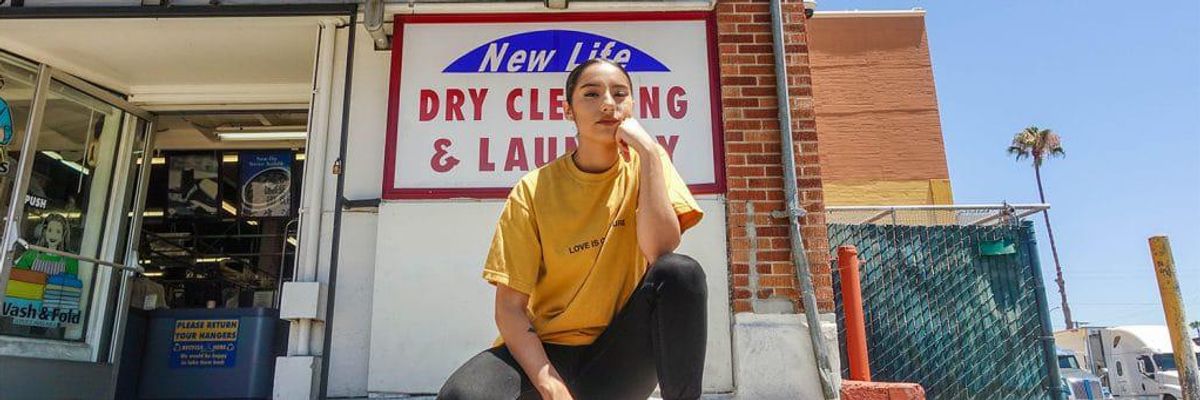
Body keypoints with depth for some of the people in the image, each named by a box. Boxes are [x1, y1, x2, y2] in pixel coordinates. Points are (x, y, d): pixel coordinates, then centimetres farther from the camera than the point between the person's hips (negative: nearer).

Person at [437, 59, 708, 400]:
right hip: (546, 348, 0)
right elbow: (510, 308, -8)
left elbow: (659, 251, -19)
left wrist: (648, 151, -20)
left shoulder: (643, 163, -1)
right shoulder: (533, 190, -6)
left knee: (680, 273, -28)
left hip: (620, 353, 1)